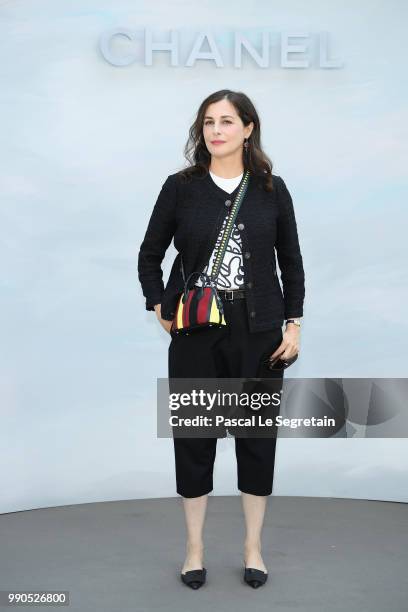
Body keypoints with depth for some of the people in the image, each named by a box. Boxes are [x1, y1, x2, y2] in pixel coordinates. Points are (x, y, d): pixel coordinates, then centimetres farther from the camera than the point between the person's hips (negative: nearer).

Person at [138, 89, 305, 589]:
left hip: (259, 333, 1)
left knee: (257, 436, 8)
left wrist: (294, 324, 2)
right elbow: (149, 256, 8)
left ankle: (253, 547, 25)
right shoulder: (180, 187, -1)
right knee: (193, 436, 7)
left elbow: (291, 262, 7)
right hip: (196, 335, 0)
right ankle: (194, 548, 23)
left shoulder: (271, 189, 1)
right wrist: (161, 310, 0)